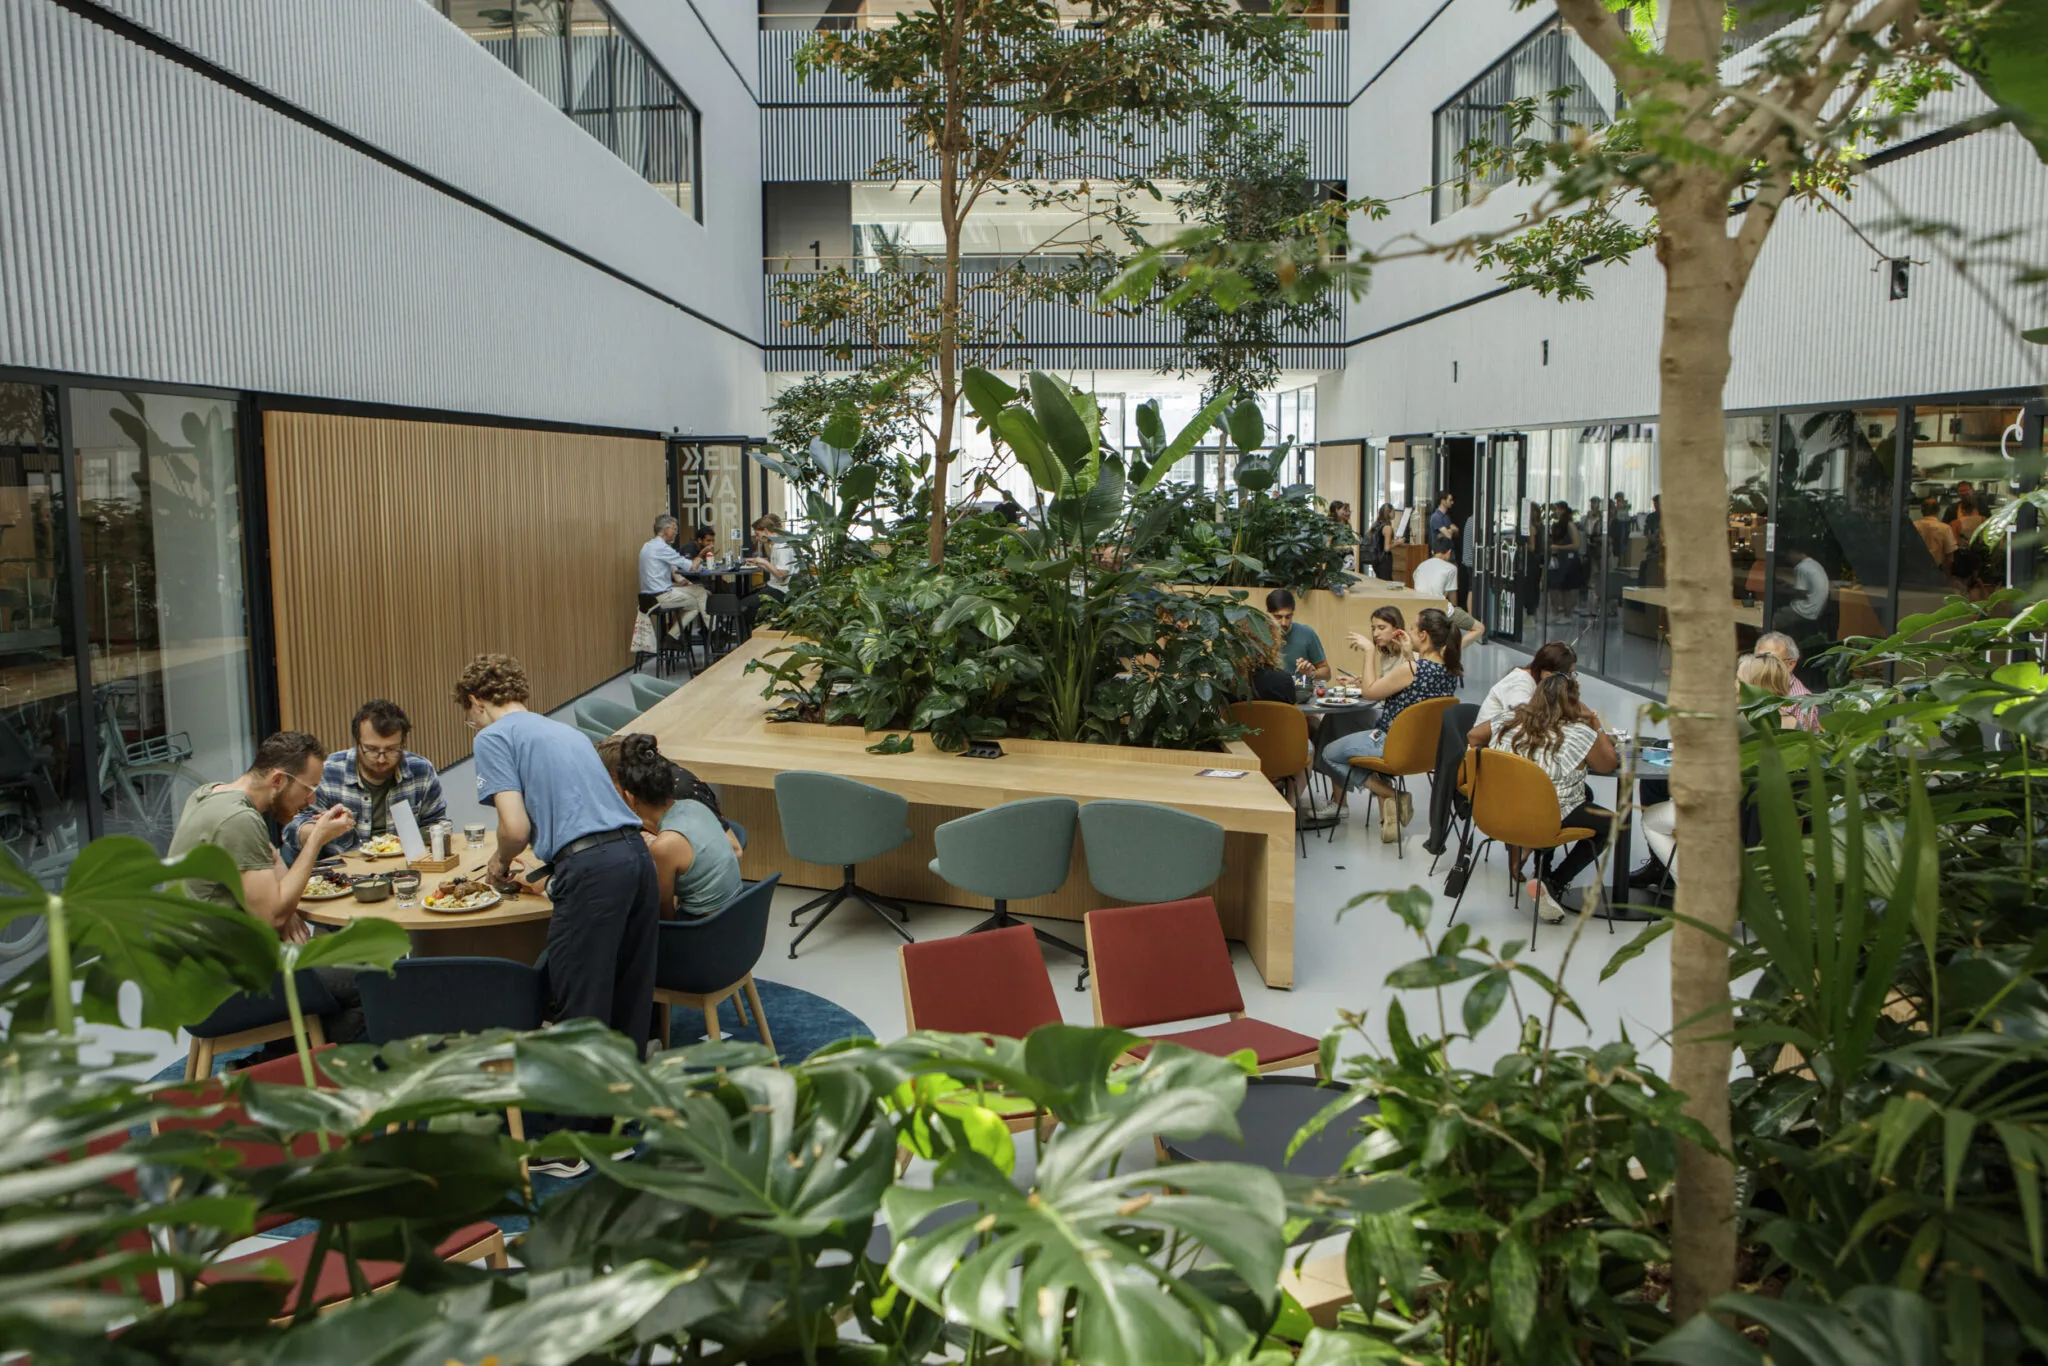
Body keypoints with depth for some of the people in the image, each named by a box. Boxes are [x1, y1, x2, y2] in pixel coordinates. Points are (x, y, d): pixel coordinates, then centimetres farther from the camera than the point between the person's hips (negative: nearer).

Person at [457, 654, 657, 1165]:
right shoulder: (567, 730, 28)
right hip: (637, 853, 8)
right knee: (629, 999, 17)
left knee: (580, 1010, 2)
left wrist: (501, 861, 14)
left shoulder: (494, 738, 5)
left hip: (591, 870, -8)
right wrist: (548, 871, 38)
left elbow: (517, 825, -6)